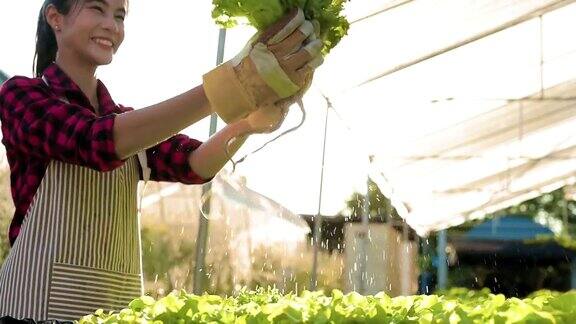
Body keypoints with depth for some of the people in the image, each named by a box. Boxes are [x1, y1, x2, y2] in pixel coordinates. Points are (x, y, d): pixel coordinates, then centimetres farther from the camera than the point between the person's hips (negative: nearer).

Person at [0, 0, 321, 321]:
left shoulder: (127, 122, 14)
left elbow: (193, 164, -5)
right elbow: (97, 142, -22)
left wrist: (251, 121, -26)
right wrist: (226, 88, -31)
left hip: (119, 304, 6)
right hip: (42, 299, -5)